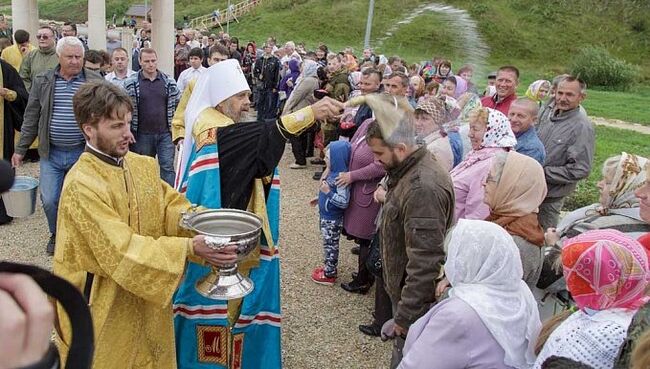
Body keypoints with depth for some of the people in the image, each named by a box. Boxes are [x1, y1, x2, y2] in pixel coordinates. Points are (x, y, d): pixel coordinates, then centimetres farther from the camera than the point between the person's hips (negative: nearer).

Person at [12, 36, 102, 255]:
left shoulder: (95, 82, -1)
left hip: (82, 153, -1)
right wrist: (20, 149, 8)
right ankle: (56, 234, 29)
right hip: (51, 153, 2)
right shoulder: (43, 82, 4)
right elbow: (31, 118, 8)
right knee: (49, 200, 3)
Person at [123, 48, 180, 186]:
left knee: (167, 167, -1)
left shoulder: (168, 81, 2)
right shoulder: (130, 83, -3)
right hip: (142, 135, 0)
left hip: (165, 133, 1)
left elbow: (178, 105, 9)